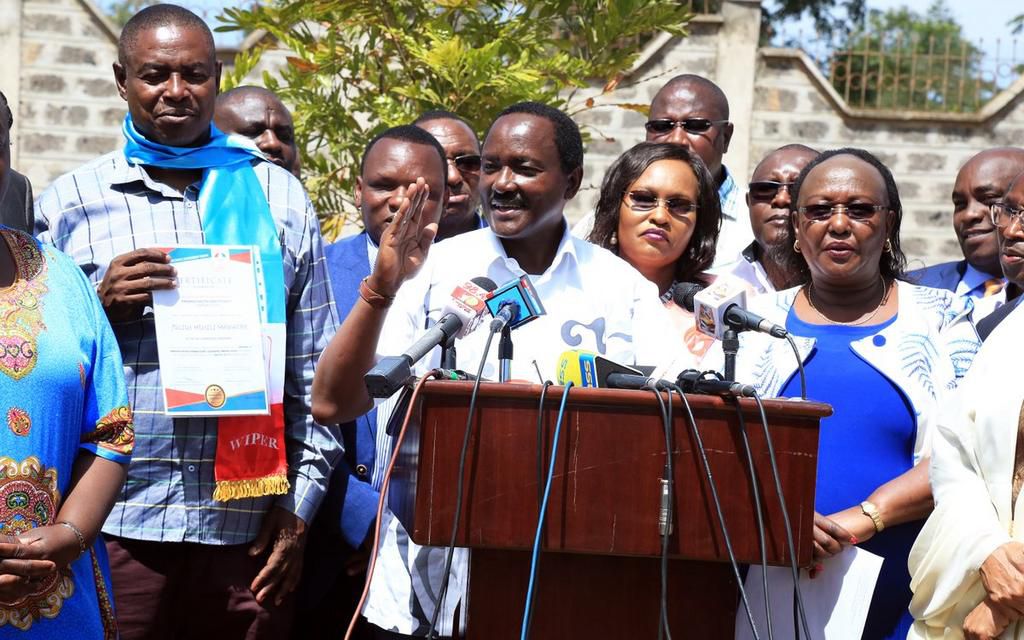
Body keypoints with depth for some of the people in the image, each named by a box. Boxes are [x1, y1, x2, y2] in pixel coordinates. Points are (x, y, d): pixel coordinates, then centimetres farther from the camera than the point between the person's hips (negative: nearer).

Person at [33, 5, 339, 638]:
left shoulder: (278, 196, 8)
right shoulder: (70, 201, 5)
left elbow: (315, 369, 8)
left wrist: (302, 501, 4)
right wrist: (101, 306, -10)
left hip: (249, 522, 1)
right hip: (115, 523, -1)